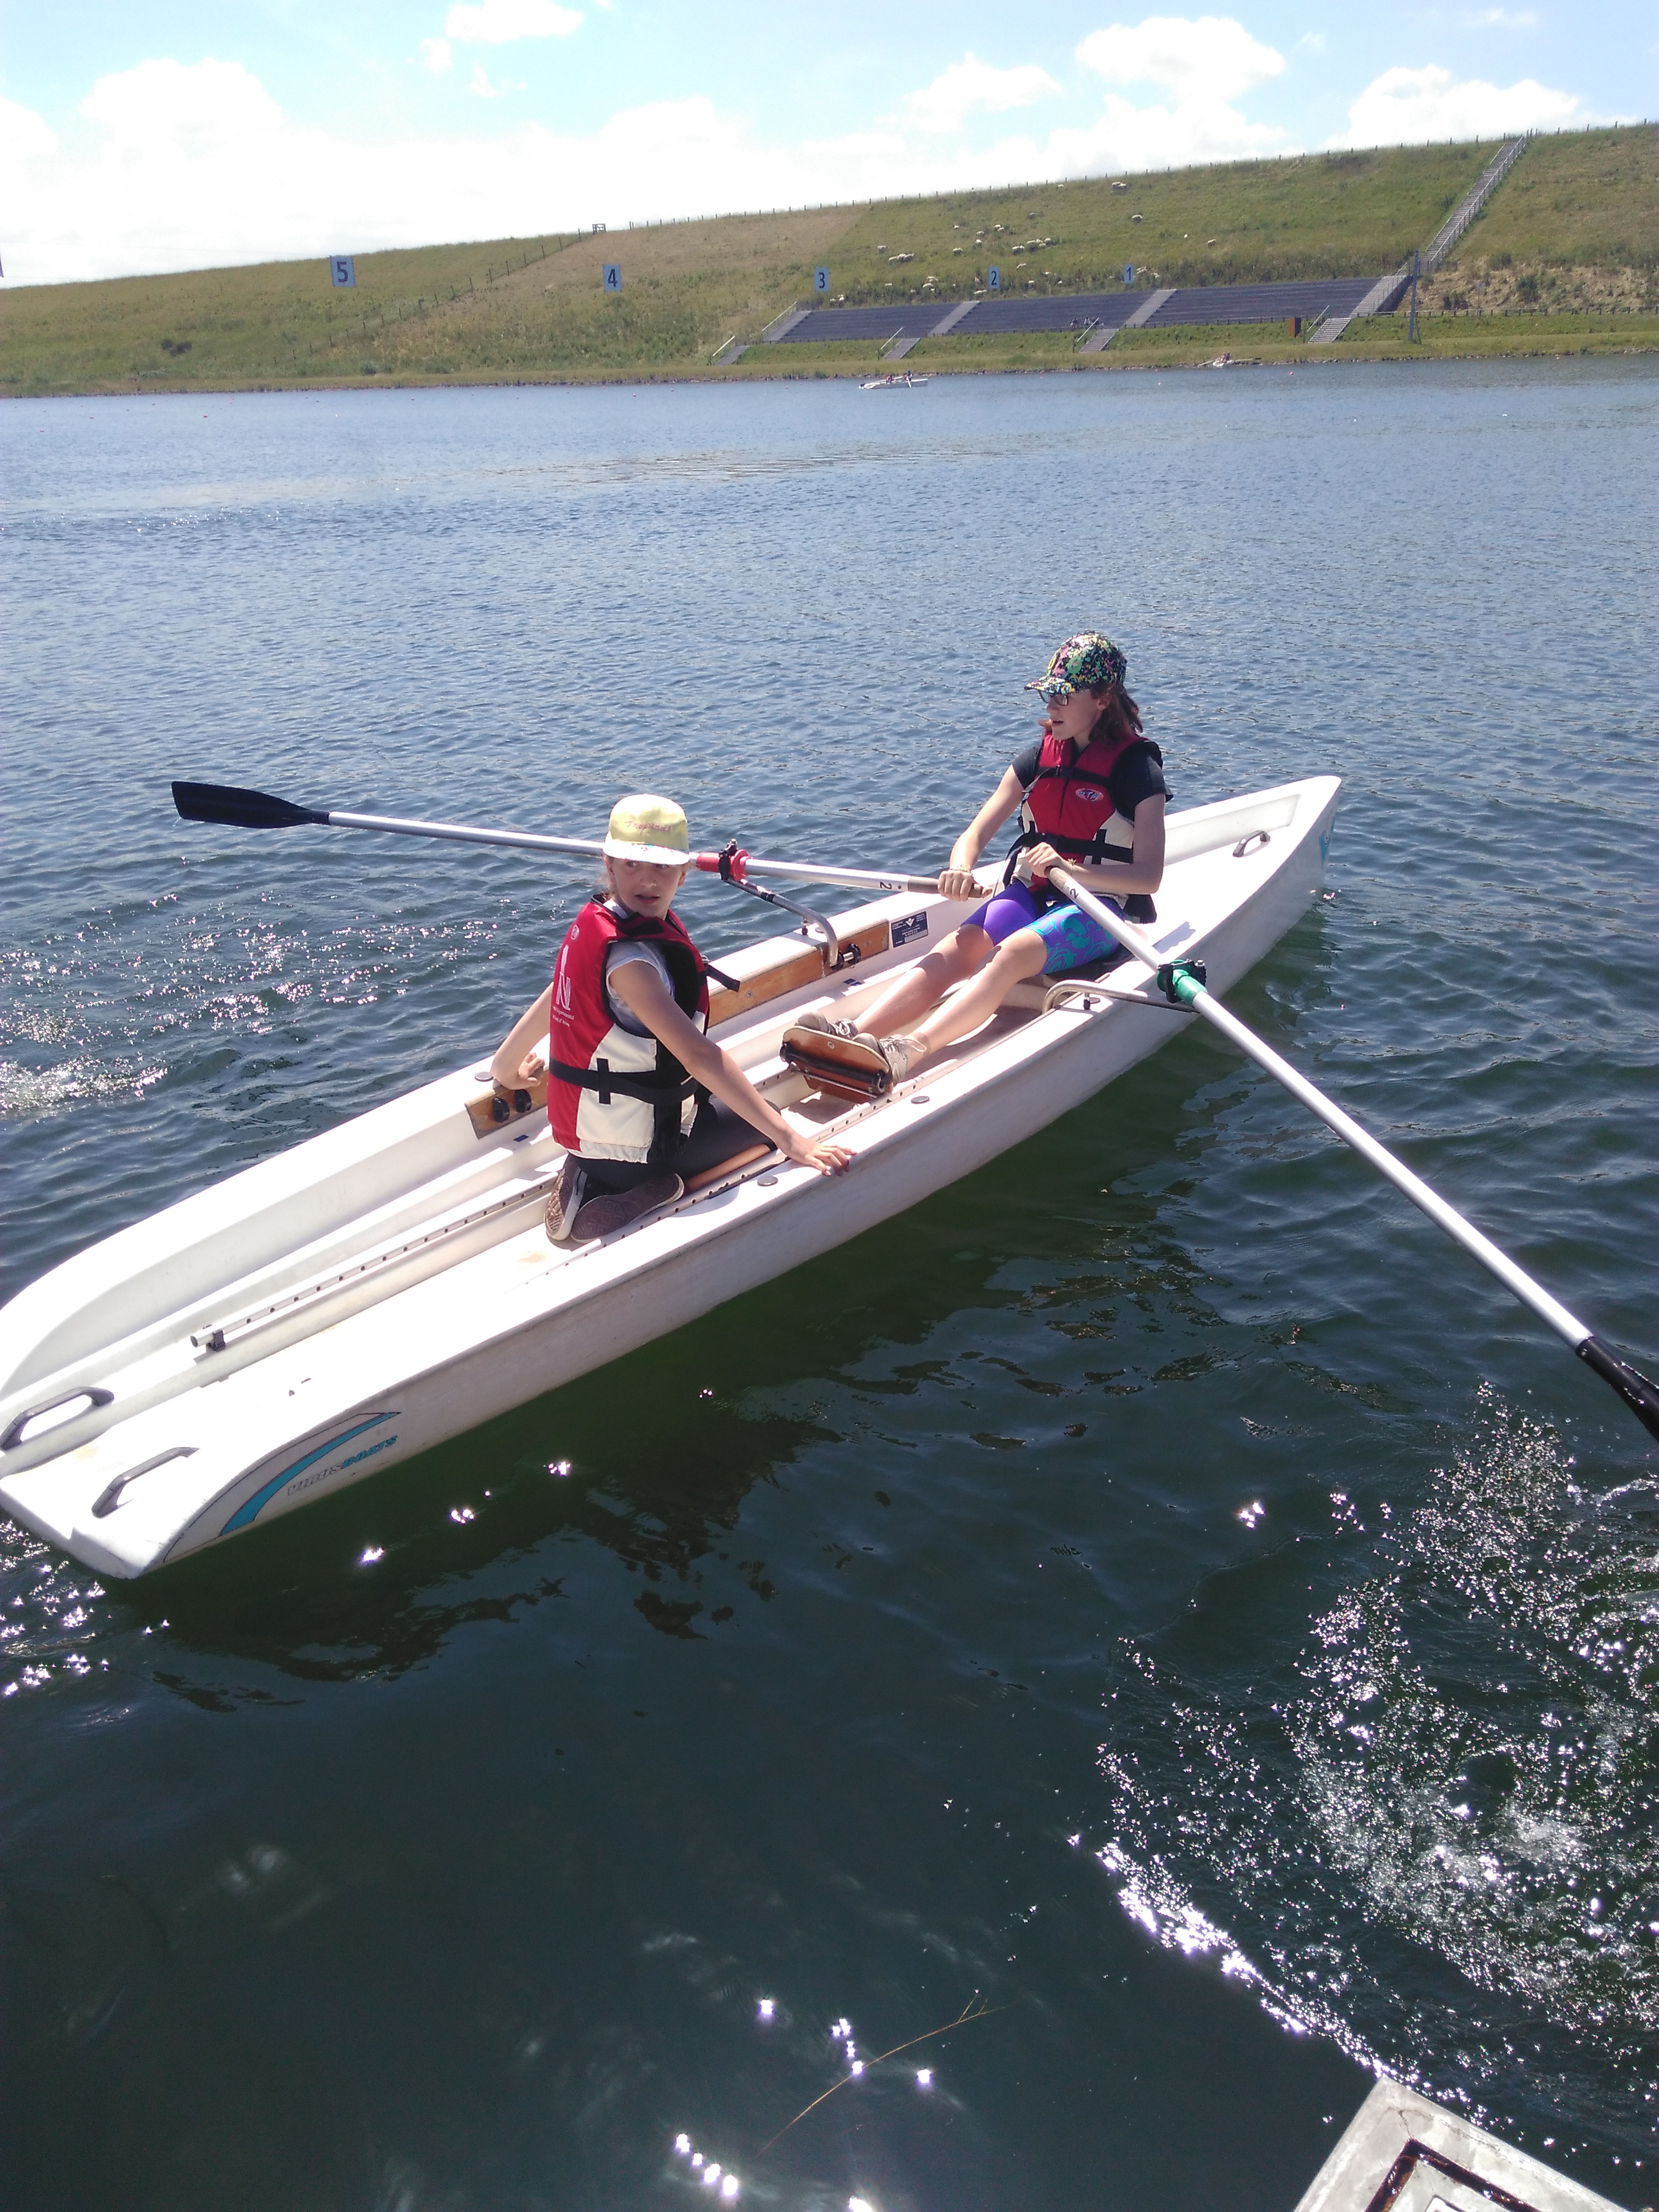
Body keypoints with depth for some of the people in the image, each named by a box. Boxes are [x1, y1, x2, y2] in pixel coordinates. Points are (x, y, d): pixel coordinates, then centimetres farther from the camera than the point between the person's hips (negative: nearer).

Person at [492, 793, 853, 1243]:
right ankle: (646, 1195, -1)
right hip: (632, 1150, -8)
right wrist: (789, 1140, -34)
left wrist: (507, 1063, 32)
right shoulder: (628, 957, -28)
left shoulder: (595, 922, -2)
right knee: (760, 1118, 16)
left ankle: (594, 1179, 13)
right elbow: (699, 1055, -33)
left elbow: (554, 1000, 14)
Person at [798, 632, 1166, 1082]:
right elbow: (975, 834, 4)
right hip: (1031, 894, 5)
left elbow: (1148, 876, -15)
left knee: (1012, 953, -36)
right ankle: (855, 1034, -47)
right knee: (956, 948, -25)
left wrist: (1071, 869, -30)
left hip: (1101, 909, -5)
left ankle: (908, 1052, -57)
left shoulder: (1137, 767, -7)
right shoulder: (1039, 757, 9)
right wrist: (960, 869, -21)